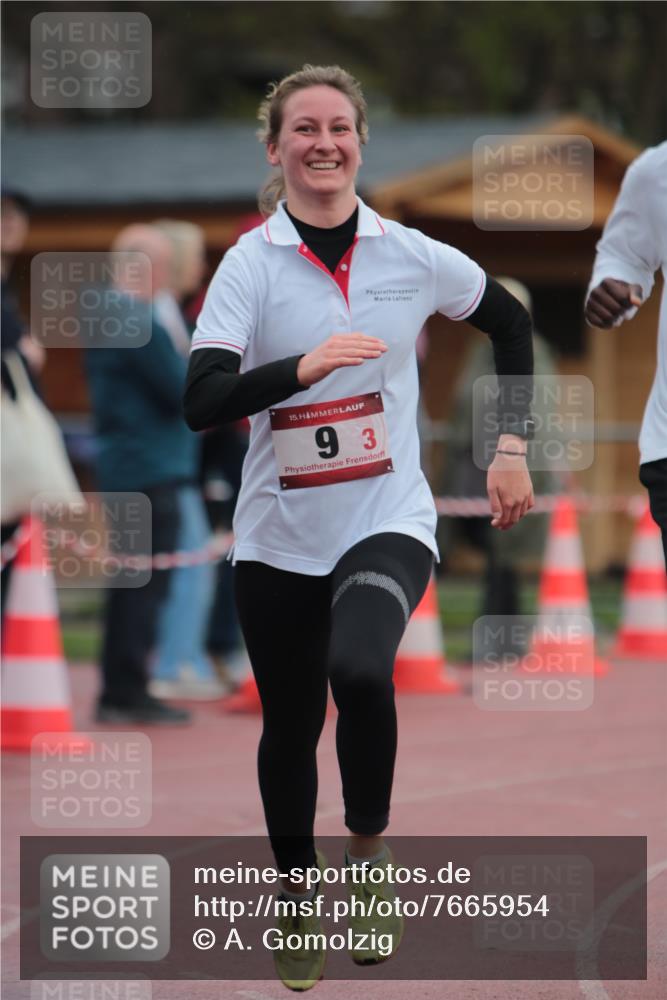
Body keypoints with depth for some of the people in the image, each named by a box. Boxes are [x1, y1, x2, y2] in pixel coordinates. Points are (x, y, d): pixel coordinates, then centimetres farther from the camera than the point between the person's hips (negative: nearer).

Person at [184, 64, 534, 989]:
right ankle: (298, 896, 34)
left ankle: (370, 845, -4)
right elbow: (202, 401, -18)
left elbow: (511, 323, 17)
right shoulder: (250, 264, -7)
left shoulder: (412, 256, -2)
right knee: (289, 727, 10)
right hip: (280, 535, 1)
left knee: (361, 671, -29)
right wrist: (304, 366, -34)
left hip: (389, 522, -1)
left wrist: (513, 447, 12)